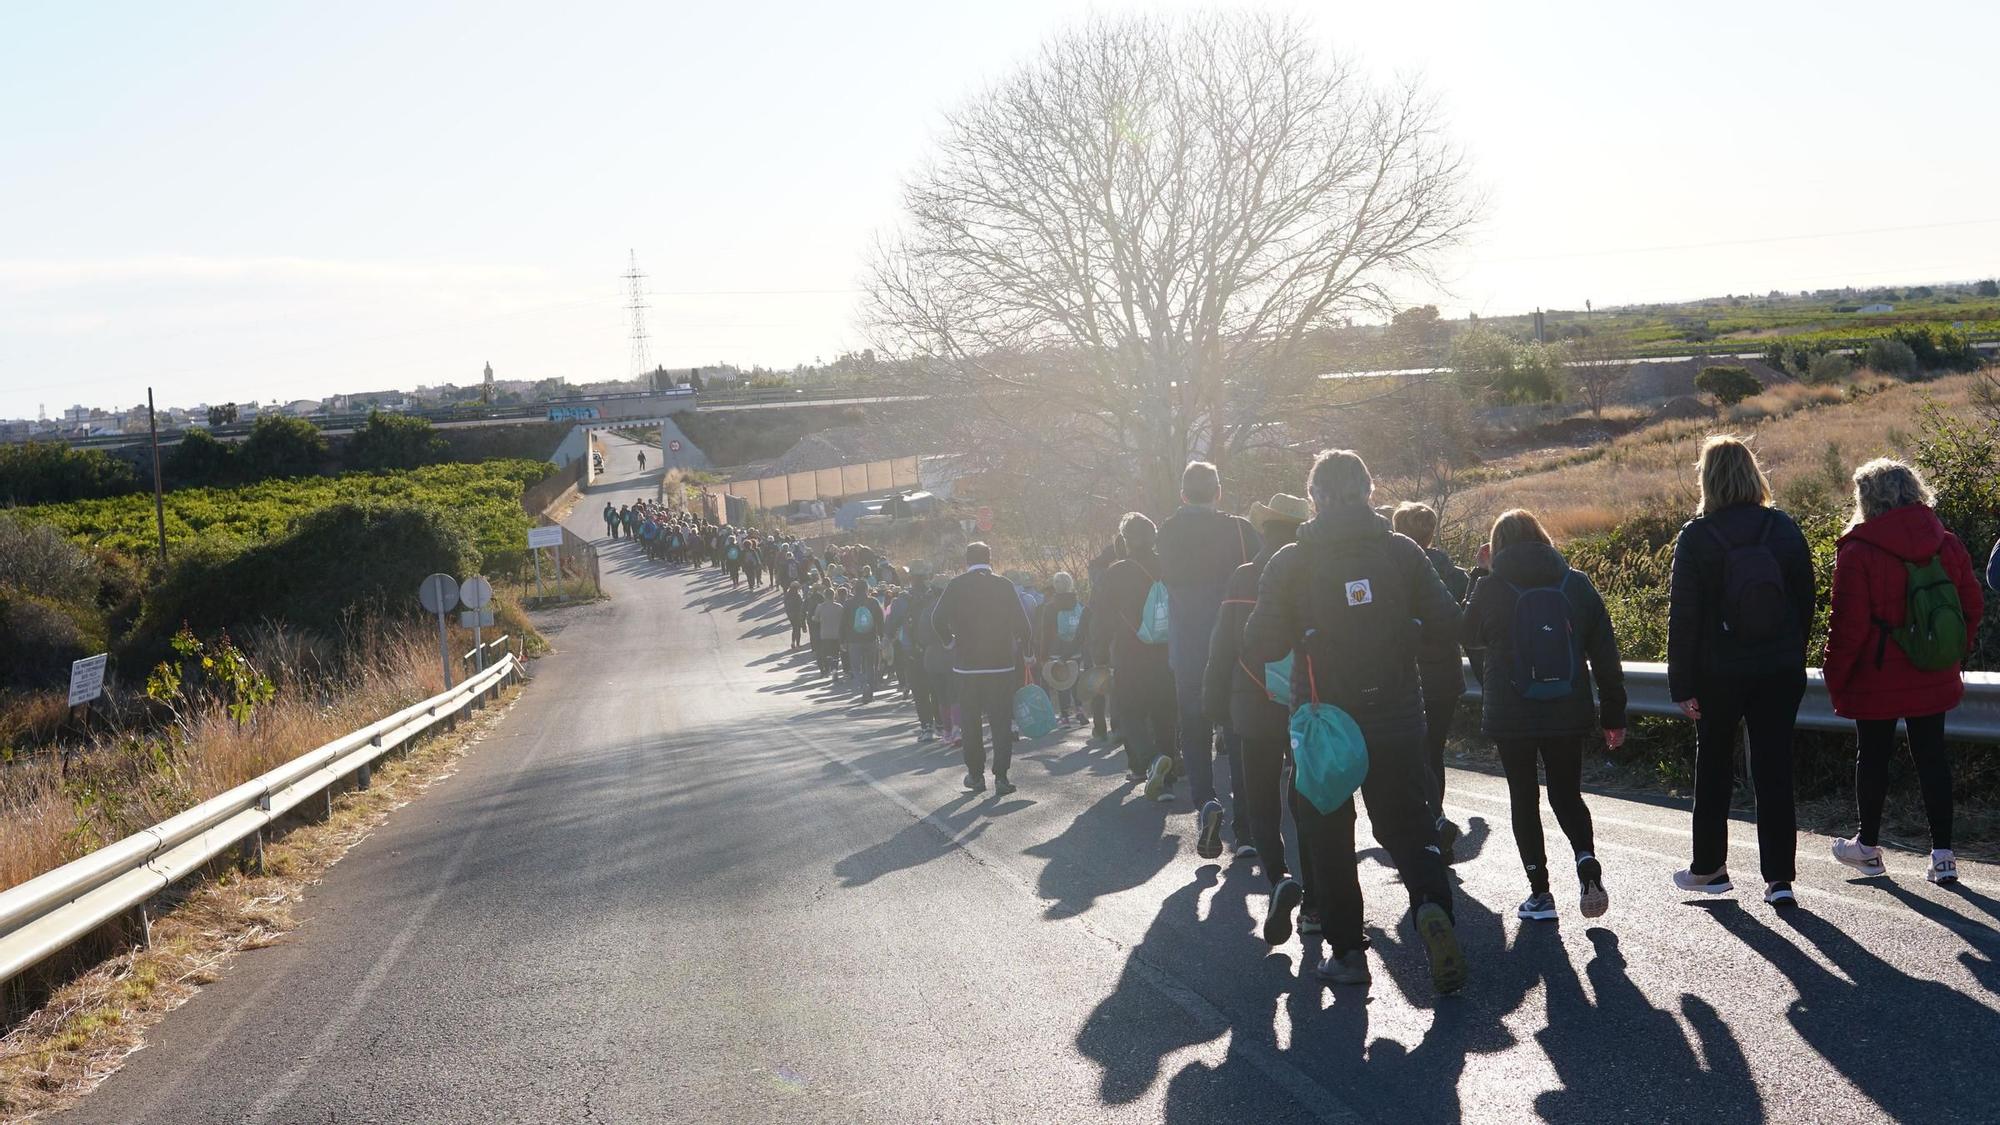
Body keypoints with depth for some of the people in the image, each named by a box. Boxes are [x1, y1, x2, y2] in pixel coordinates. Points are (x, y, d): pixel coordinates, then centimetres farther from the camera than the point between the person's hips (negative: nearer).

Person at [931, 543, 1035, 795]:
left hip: (966, 664, 0)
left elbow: (937, 620, -13)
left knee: (970, 721, 12)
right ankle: (1001, 776, -1)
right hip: (1002, 663, 0)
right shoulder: (1005, 586, -1)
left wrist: (951, 642, 1)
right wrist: (1022, 649, 10)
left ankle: (976, 774, 16)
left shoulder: (957, 586, -3)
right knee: (1002, 721, 5)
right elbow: (1023, 625, -5)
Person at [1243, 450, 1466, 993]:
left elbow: (1260, 647, -10)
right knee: (1408, 826, 12)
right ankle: (1432, 903, -15)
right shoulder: (1401, 550, -4)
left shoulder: (1289, 563, -9)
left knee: (1328, 839, 14)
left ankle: (1347, 951, 15)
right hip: (1398, 721, 1)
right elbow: (1445, 619, -2)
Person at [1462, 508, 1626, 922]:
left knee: (1524, 799, 10)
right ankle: (1587, 862, -10)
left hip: (1510, 715, -2)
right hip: (1568, 713, 2)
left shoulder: (1491, 588, -7)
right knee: (1568, 795, 15)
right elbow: (1605, 652, 2)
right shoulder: (1576, 583, 0)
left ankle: (1539, 892, 9)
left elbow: (1468, 633, 12)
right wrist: (1613, 714, 8)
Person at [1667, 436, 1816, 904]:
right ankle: (1780, 878, 4)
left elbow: (1683, 616, -11)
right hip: (1781, 671, 2)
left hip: (1719, 673, -2)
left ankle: (1709, 867, 24)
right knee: (1774, 770, 5)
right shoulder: (1785, 529, -1)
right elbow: (1805, 601, 5)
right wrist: (1792, 655, 15)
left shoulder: (1696, 536, -11)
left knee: (1713, 766, 14)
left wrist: (1681, 684, -6)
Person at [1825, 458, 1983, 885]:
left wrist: (1835, 678, -5)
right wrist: (1954, 656, 19)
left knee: (1872, 756, 10)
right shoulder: (1947, 545, 0)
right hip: (1934, 679, 4)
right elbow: (1972, 605, 7)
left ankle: (1868, 846, 24)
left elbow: (1848, 626, -16)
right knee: (1932, 755, 10)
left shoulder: (1858, 554, -16)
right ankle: (1942, 854, 10)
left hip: (1877, 681, -4)